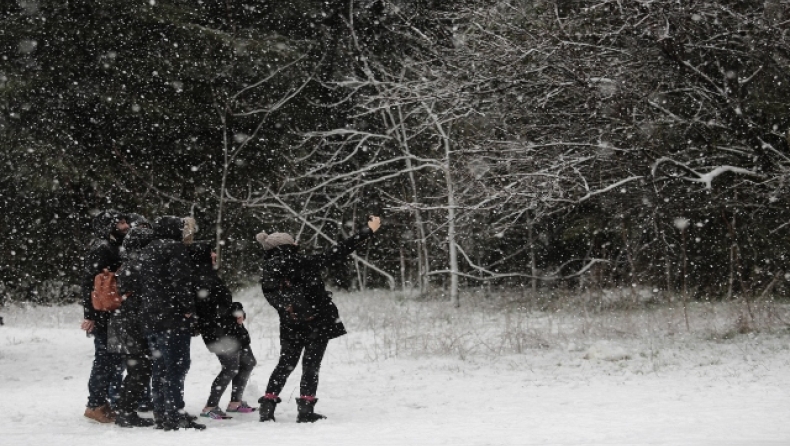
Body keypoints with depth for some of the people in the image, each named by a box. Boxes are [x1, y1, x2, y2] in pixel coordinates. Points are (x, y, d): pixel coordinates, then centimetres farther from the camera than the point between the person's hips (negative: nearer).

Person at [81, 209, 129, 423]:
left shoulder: (114, 247, 17)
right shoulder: (100, 249, -12)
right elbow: (88, 282, -19)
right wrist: (90, 315, -23)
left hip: (114, 315, 9)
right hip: (103, 316, -9)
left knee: (116, 359, 12)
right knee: (106, 359, -6)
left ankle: (103, 400, 21)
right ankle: (96, 405, 0)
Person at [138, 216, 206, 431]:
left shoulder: (147, 252, 18)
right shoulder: (176, 248, -10)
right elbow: (181, 281, -18)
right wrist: (187, 308, -12)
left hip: (152, 318, 9)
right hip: (174, 318, -9)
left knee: (160, 368, 13)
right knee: (176, 367, -7)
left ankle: (161, 414, 17)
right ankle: (175, 416, -10)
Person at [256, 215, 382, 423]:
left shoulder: (267, 278, -2)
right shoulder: (304, 263, -13)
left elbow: (277, 303, 7)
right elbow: (339, 251, -11)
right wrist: (368, 231, -6)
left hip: (290, 329, 4)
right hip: (318, 325, -4)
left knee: (285, 364, 17)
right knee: (311, 366, 5)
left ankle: (267, 406, 11)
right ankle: (306, 410, 3)